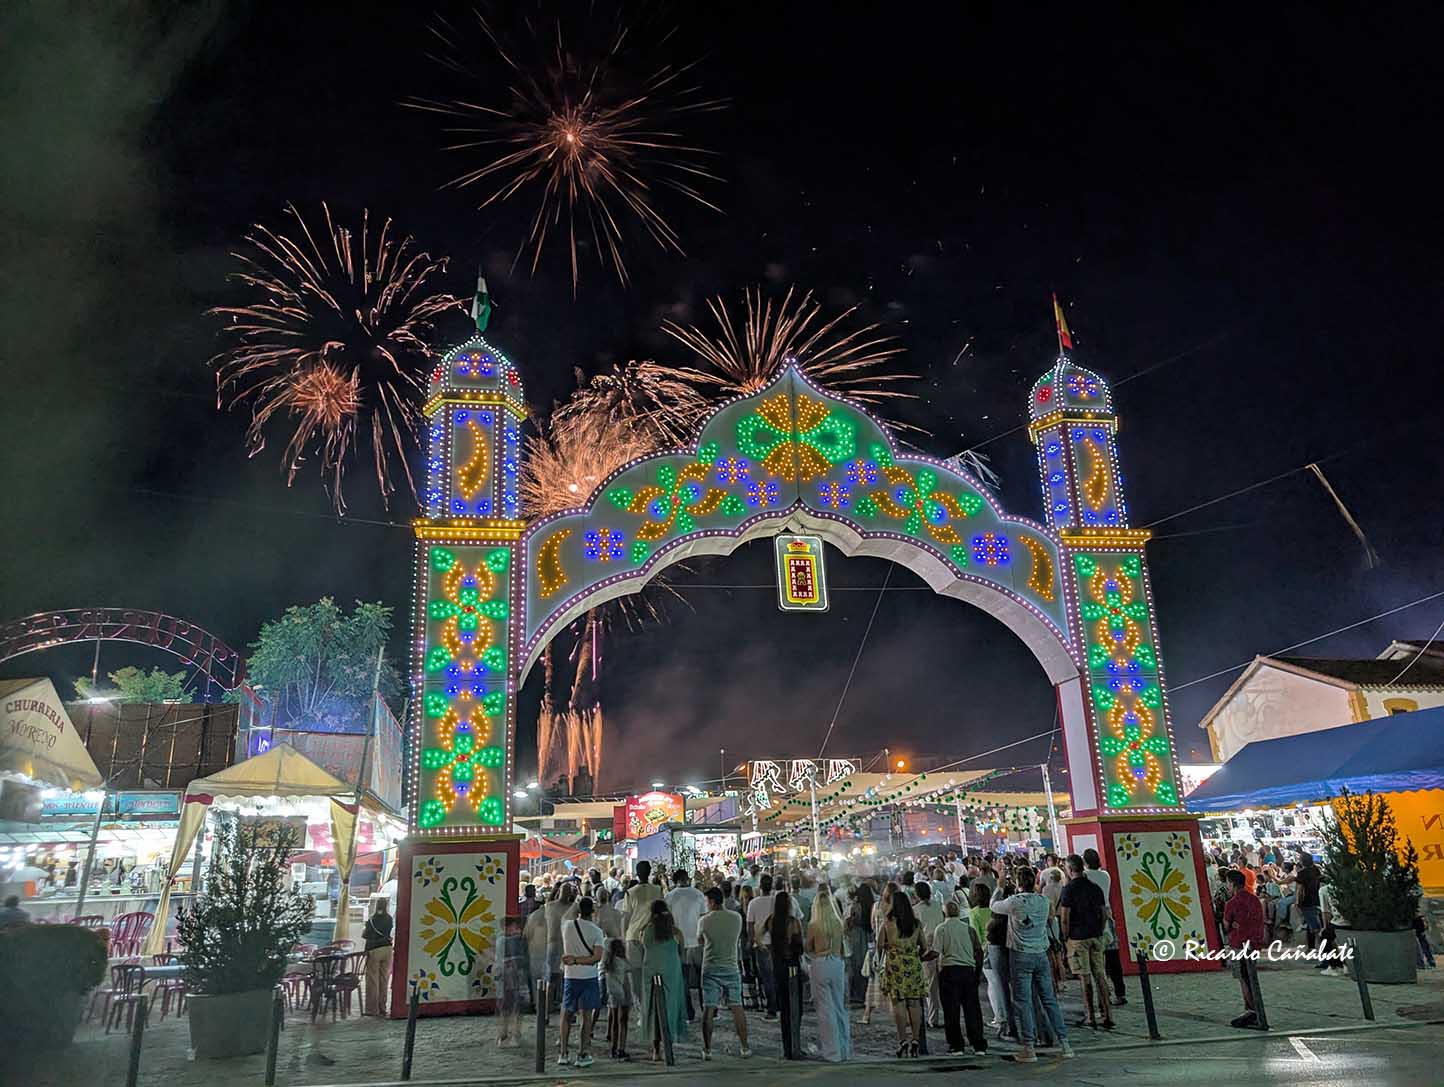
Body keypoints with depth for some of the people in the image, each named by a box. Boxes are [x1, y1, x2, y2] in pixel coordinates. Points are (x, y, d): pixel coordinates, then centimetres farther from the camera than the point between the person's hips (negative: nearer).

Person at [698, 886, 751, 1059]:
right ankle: (745, 1048, 13)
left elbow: (700, 941, 8)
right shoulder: (736, 917, -3)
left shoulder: (704, 920, -8)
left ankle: (707, 1050, 2)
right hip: (731, 968, 2)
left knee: (708, 1009, 2)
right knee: (737, 1008, 9)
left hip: (710, 968, -2)